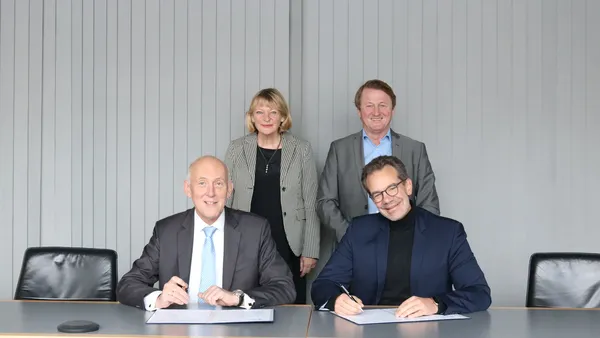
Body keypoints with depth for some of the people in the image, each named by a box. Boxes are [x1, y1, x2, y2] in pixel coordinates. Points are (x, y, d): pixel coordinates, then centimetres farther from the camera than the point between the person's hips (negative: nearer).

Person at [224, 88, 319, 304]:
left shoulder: (302, 150, 2)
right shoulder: (236, 149, 5)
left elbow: (311, 204, 3)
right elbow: (225, 200, 8)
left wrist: (311, 251, -1)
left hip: (289, 249, 0)